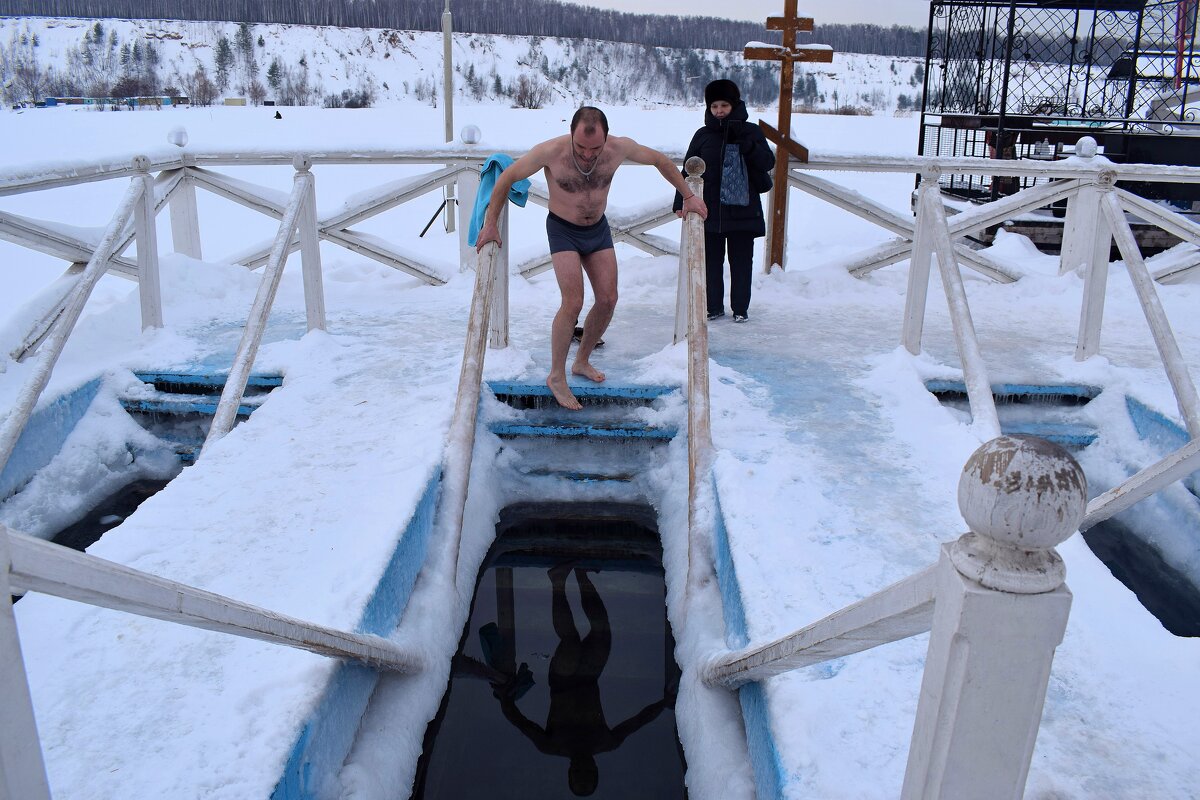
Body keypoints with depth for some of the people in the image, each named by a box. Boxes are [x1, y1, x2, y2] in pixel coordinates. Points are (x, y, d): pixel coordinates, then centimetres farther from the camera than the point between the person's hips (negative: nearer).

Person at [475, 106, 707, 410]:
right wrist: (490, 223, -15)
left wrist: (687, 196, 4)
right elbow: (507, 178, -15)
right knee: (573, 303, -16)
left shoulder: (620, 148, -19)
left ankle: (581, 362, 23)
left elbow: (660, 160, 0)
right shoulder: (550, 151, -28)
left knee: (608, 299, 2)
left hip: (598, 228, 4)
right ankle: (556, 376, 0)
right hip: (563, 229, -4)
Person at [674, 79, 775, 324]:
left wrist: (744, 142, -19)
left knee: (741, 262, 6)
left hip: (743, 209, -1)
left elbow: (767, 163, -8)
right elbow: (688, 170, 8)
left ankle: (740, 308, 16)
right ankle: (714, 307, 17)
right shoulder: (703, 135, 6)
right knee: (711, 261, 6)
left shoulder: (751, 132, 3)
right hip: (710, 209, 1)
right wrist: (681, 201, 1)